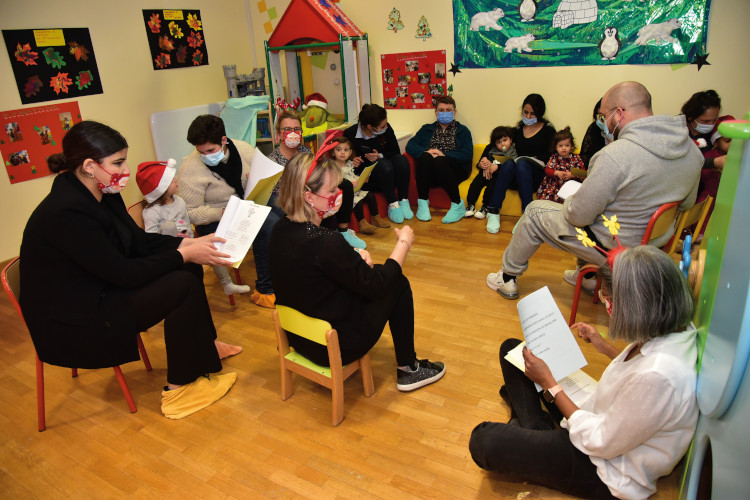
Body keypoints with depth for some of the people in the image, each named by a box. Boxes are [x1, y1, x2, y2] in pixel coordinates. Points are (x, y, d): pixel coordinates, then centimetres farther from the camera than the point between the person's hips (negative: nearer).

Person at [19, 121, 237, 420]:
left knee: (189, 270, 0)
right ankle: (178, 391, -6)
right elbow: (123, 273, -27)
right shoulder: (66, 214, -29)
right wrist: (184, 255, -21)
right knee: (183, 286, -19)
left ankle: (203, 347, 18)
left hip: (99, 292, 9)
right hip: (71, 324, -9)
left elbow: (139, 241, 6)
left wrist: (190, 243, -7)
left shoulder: (103, 195, -1)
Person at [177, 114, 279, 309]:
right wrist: (224, 213, -27)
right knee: (268, 225, -30)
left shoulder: (243, 149, -2)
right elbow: (191, 213, -14)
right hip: (214, 221, -5)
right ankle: (264, 290, -18)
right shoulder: (190, 168, -14)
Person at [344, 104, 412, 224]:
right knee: (384, 164, -33)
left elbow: (396, 151, 2)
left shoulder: (386, 129, -5)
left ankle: (403, 202, -22)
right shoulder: (350, 134, -13)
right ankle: (392, 204, -27)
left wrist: (380, 156, -17)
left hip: (388, 175, 4)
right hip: (364, 178, -4)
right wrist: (352, 161, -24)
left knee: (401, 159, -25)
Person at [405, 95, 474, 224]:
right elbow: (410, 146, 8)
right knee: (425, 157, -31)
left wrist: (444, 154, -13)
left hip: (454, 172, -1)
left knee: (439, 161, -34)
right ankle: (422, 202, -26)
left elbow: (468, 154, 1)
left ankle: (458, 205, -27)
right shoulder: (427, 129, 25)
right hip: (430, 174, 2)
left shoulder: (463, 130, 19)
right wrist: (426, 152, -12)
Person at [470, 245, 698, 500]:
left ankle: (533, 427, 7)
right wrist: (604, 347, 9)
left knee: (484, 442, -20)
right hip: (606, 417, 9)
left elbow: (601, 443, -26)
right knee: (511, 348, 10)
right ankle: (534, 427, 10)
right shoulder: (673, 330, -11)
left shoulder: (658, 376, -38)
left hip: (609, 469, -9)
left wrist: (549, 383, -18)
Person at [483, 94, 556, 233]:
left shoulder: (548, 130, 11)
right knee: (509, 164, -32)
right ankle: (493, 212, -41)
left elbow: (549, 156, 2)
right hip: (516, 178, 2)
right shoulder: (518, 129, 20)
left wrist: (535, 160, -14)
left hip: (536, 176, -2)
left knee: (522, 163, -34)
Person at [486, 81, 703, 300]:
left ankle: (508, 277, 27)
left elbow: (579, 216, -23)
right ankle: (588, 276, 42)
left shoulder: (615, 155, -30)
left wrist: (569, 203, 0)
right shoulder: (693, 150, -4)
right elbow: (686, 204, 10)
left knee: (535, 211, 10)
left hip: (611, 248, -7)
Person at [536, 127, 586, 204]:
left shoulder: (576, 158, 8)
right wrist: (557, 173, -15)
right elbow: (547, 169, 3)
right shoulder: (554, 158, 12)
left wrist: (572, 175, -16)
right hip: (554, 184, 2)